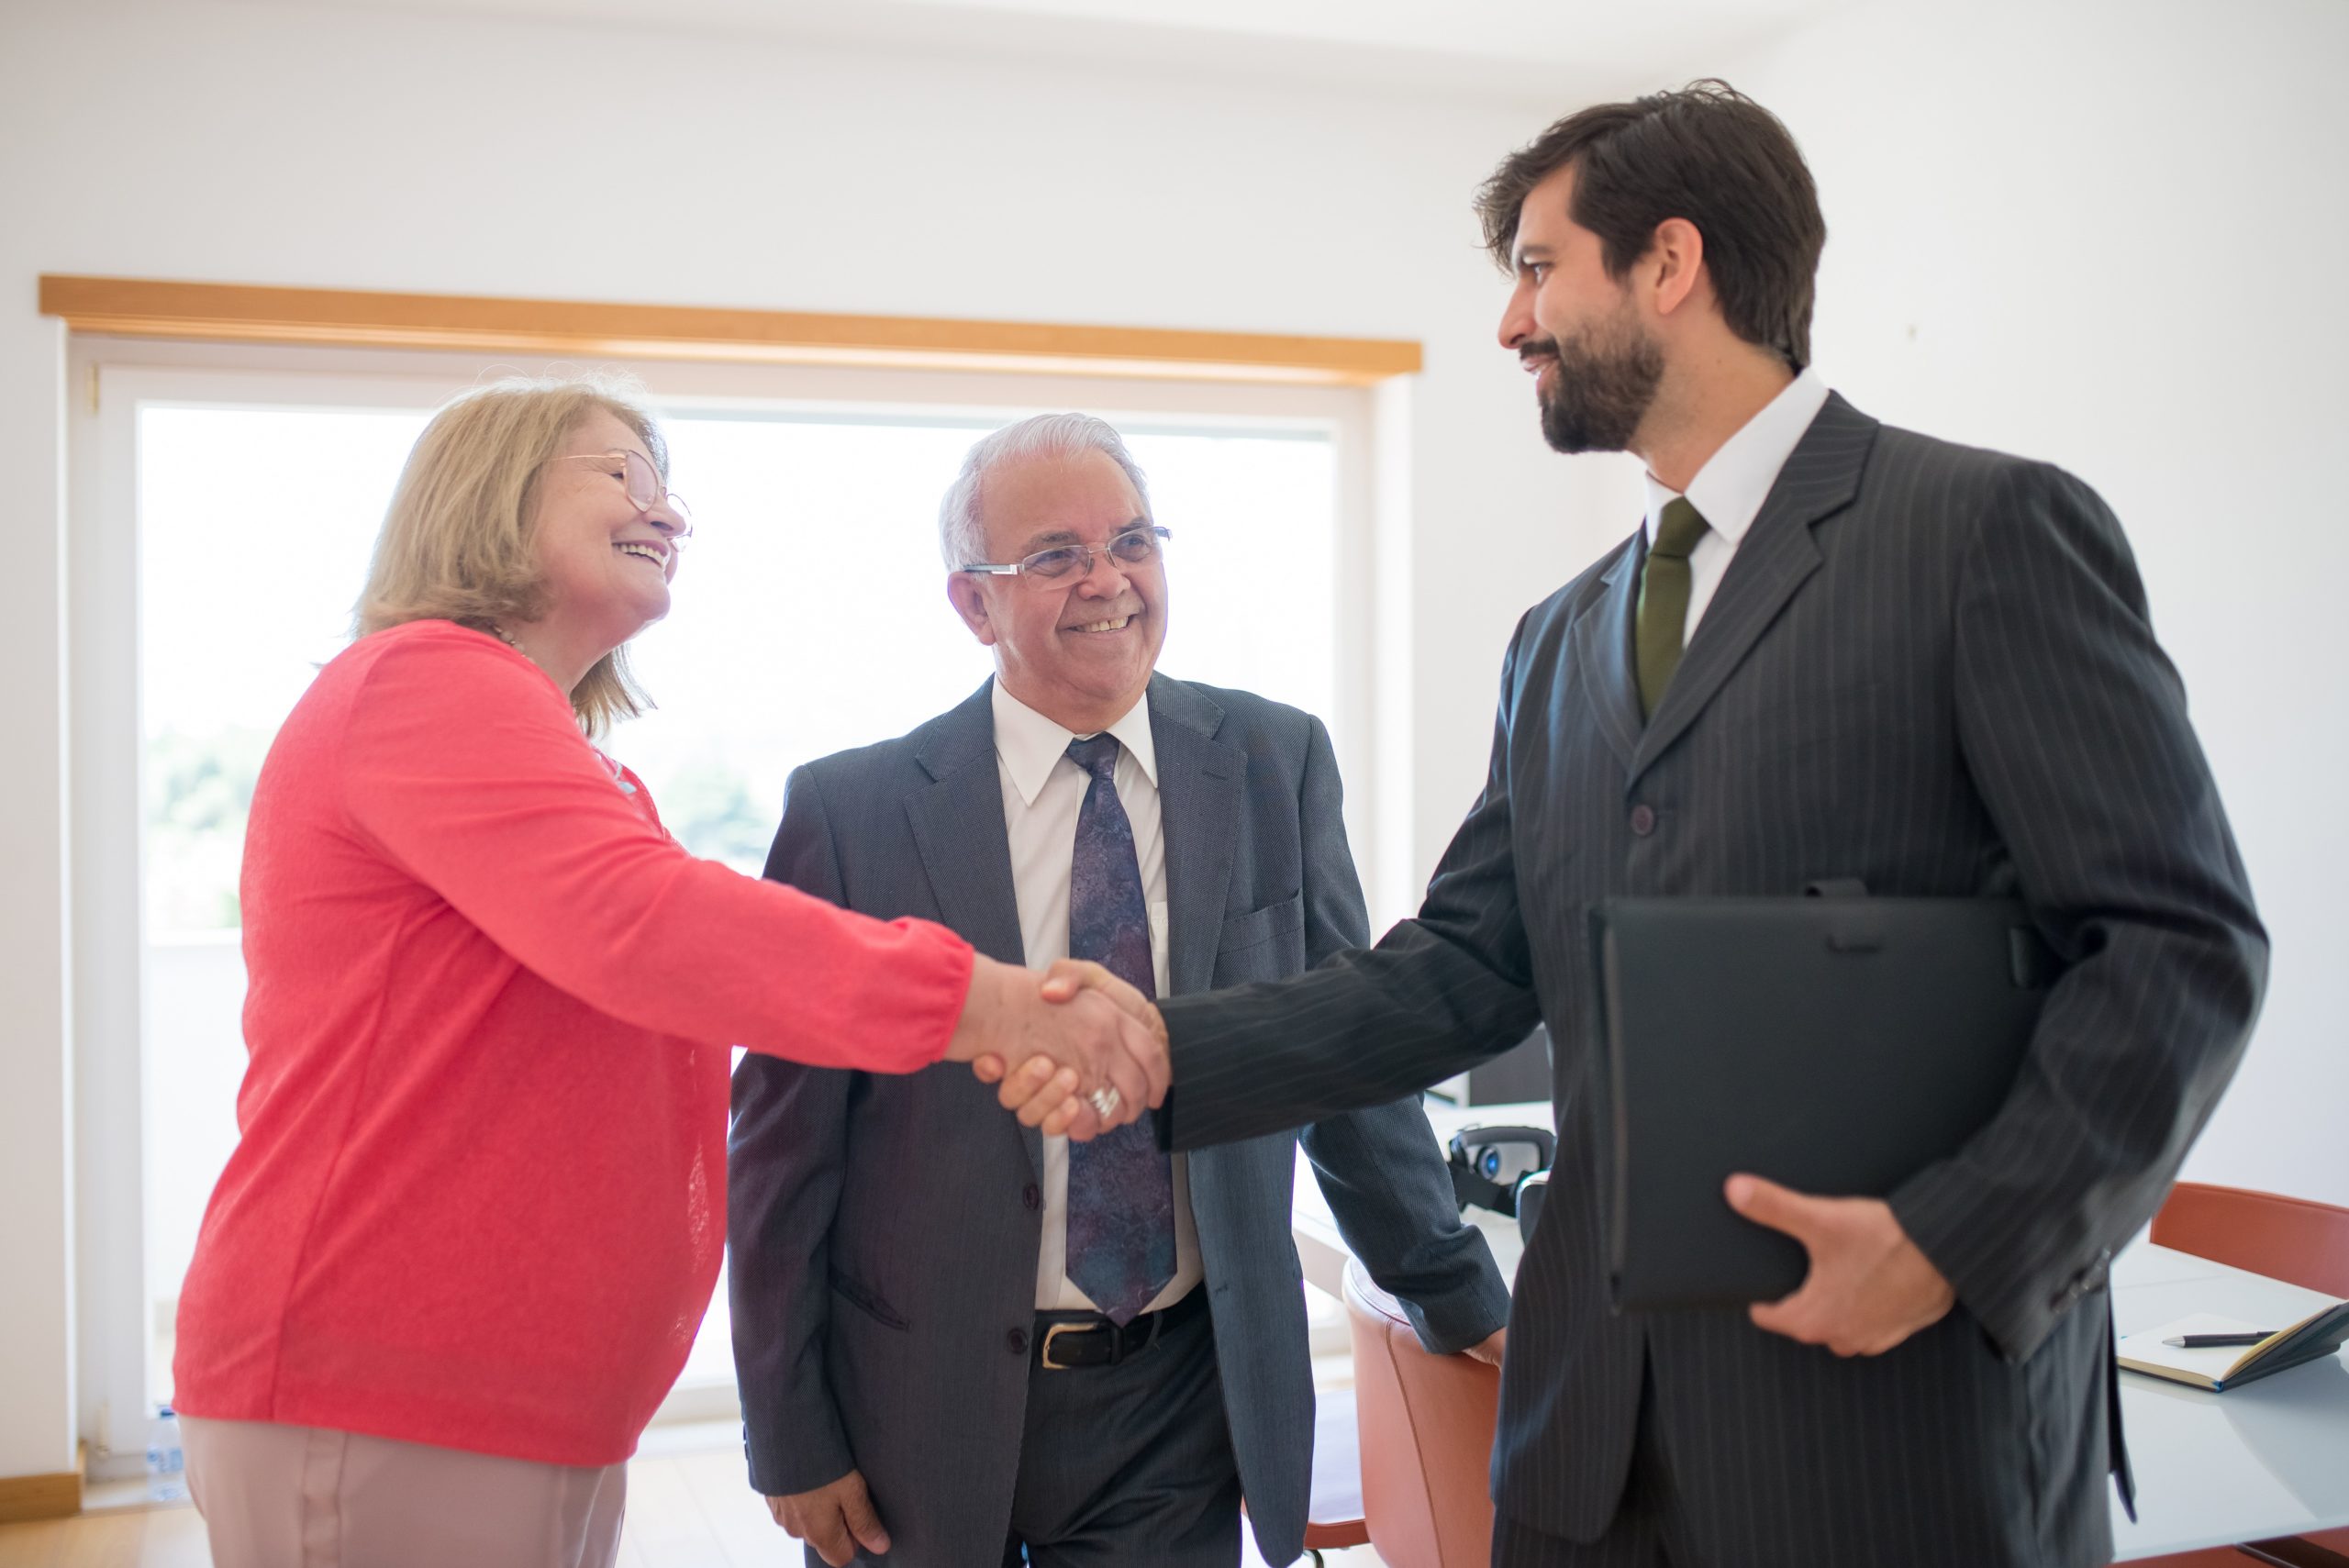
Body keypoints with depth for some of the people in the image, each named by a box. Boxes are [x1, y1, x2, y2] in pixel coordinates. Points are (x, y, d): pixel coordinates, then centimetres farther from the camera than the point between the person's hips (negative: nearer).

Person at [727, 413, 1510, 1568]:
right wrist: (791, 1434, -3)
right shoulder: (851, 811, -8)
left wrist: (1456, 1296, 10)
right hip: (922, 1414, -1)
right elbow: (782, 1142, -4)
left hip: (1185, 1397, 2)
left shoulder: (1276, 765, -2)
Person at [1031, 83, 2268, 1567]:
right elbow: (1460, 972, 10)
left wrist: (1956, 1240, -19)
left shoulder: (1993, 529, -6)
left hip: (1905, 1405, -5)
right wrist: (1166, 1057, -2)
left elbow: (2182, 941, -10)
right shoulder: (1560, 641, 14)